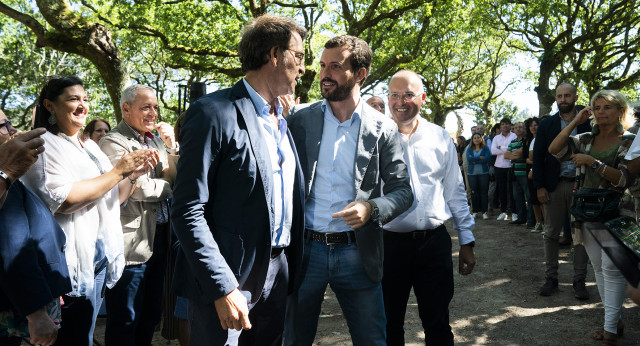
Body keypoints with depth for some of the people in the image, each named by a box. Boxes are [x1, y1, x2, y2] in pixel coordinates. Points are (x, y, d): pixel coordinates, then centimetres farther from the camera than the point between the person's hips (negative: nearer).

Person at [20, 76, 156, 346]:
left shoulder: (90, 146, 15)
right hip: (74, 260, -7)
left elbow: (112, 199, 18)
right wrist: (118, 171, -17)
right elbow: (64, 200, -22)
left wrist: (134, 174, 1)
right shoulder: (44, 144, -9)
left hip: (101, 257, 7)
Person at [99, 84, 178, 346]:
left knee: (151, 316, 19)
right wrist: (170, 185, -3)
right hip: (132, 244, -8)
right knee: (125, 324, 5)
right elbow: (139, 187, -20)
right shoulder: (113, 143, -10)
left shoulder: (156, 140, 14)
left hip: (159, 238, 8)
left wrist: (171, 146, -2)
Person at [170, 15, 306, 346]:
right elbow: (188, 211, -17)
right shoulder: (214, 113, -14)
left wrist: (293, 268, 12)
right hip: (227, 282, -7)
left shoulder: (283, 121, 11)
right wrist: (223, 288, -21)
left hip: (277, 276, 8)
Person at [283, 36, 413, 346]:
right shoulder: (299, 118, 1)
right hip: (304, 250, 1)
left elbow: (402, 191, 1)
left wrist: (372, 208, -18)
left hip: (356, 253, 0)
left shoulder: (384, 130, -1)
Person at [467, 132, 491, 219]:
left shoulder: (486, 148, 5)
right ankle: (475, 211, 12)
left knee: (484, 192, -2)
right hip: (472, 173, 1)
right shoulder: (469, 149, 9)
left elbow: (487, 158, -11)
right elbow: (469, 158, -9)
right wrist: (480, 157, -12)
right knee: (474, 192, 2)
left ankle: (484, 212, 5)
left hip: (484, 173, -1)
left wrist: (475, 160, -9)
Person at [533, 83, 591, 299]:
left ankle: (579, 281, 15)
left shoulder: (588, 121, 2)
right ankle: (551, 278, 17)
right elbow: (538, 156, 3)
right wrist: (539, 186, -4)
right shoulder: (547, 125, 4)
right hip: (554, 186, 1)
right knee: (551, 234, 6)